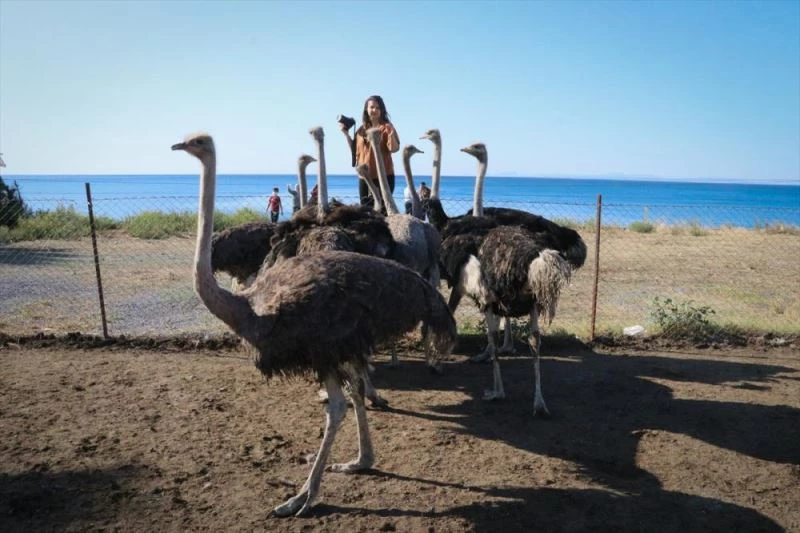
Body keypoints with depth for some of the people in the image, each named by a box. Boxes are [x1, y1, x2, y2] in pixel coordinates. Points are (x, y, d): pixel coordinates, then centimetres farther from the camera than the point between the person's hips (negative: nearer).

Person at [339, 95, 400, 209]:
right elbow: (355, 150, 18)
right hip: (365, 176, 5)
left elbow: (394, 148, -13)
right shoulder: (361, 129, 12)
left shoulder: (386, 127, -2)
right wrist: (346, 134, 10)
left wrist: (391, 133, -29)